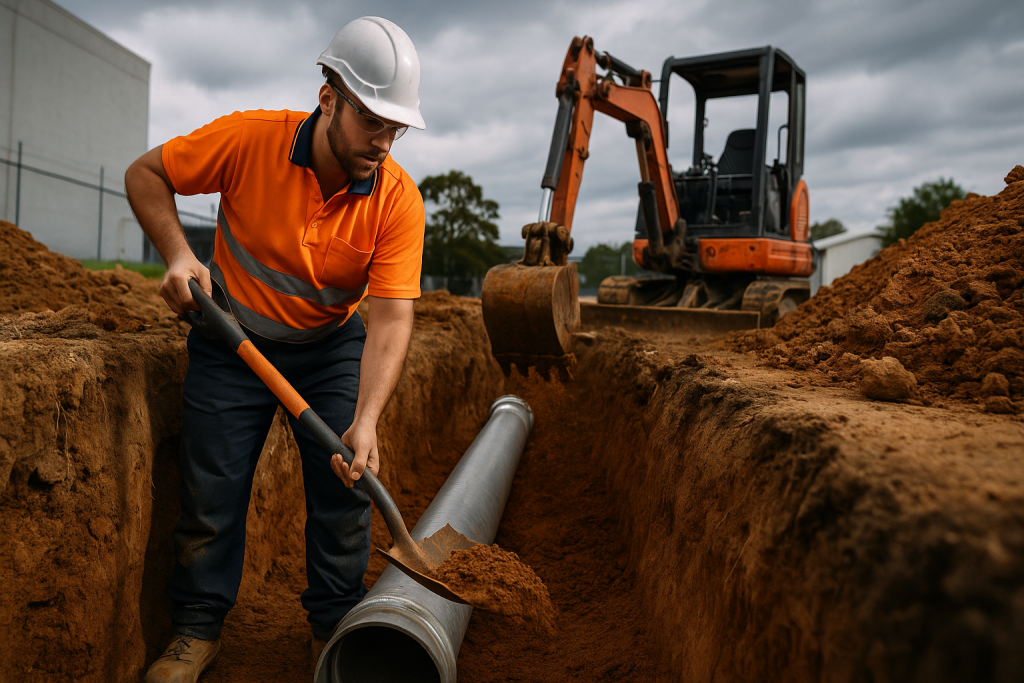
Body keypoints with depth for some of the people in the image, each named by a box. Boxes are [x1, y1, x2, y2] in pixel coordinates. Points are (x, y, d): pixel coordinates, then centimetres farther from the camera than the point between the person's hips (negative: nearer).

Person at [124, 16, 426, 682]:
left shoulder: (398, 198, -21)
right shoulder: (249, 139, -22)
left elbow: (392, 317, -27)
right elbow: (146, 174, -5)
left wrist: (365, 422, -38)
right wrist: (178, 253, -20)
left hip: (333, 346, 1)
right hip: (233, 340, 0)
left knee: (345, 487, 0)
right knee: (213, 489, 4)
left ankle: (336, 627, 22)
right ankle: (198, 628, 26)